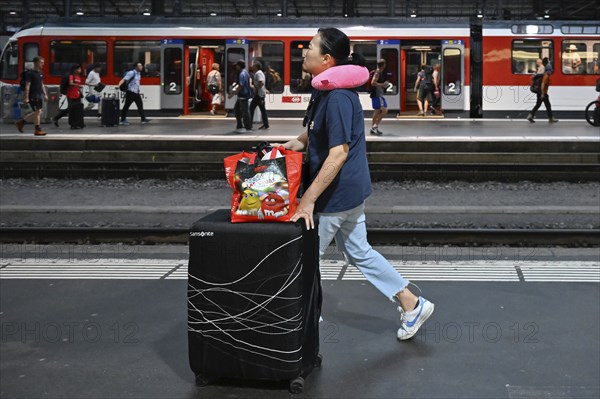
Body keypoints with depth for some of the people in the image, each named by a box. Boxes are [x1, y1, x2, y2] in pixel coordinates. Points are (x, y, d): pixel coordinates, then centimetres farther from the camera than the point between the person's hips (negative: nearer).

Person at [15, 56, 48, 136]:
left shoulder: (40, 73, 15)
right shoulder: (30, 73, -11)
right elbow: (27, 85, -14)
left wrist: (45, 94, 18)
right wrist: (26, 97, -18)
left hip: (39, 96, 9)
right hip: (33, 96, -9)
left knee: (37, 113, 11)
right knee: (38, 112, -8)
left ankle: (21, 122, 25)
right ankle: (37, 130, 0)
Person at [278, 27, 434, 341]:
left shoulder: (338, 97, -23)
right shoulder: (322, 92, 8)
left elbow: (338, 153, -27)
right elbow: (311, 134, 22)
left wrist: (309, 198, -27)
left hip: (337, 195, -10)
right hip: (351, 191, 10)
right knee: (359, 252, 18)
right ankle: (411, 304, 24)